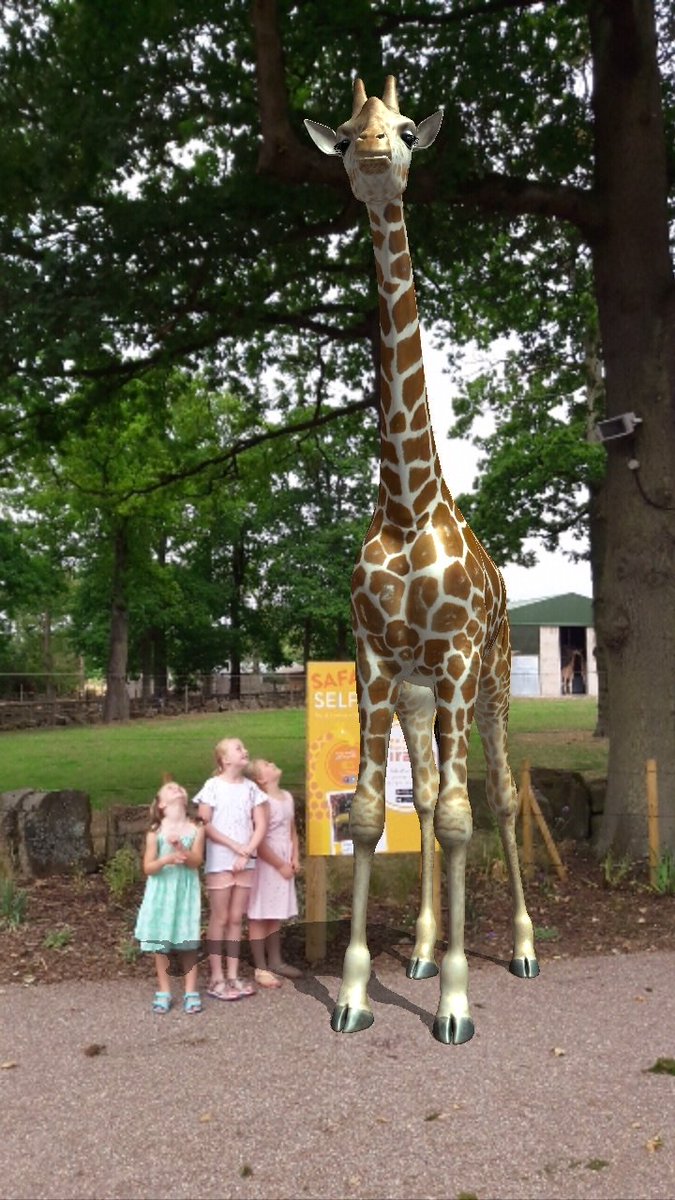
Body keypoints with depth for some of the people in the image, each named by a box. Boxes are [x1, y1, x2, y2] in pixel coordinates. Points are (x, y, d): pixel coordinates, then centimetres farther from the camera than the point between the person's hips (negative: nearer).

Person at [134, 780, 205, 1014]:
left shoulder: (196, 829, 0)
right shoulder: (155, 831, -3)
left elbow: (196, 861, -7)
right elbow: (148, 868, -5)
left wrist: (180, 848, -24)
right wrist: (167, 859, -23)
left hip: (186, 891, 0)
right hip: (161, 892, 0)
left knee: (187, 941, 2)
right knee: (161, 942, 4)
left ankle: (191, 991, 11)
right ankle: (163, 991, 16)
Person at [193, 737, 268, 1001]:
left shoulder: (251, 787, 6)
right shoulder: (213, 786, -6)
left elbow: (261, 825, 3)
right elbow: (204, 824, -11)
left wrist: (247, 853, -10)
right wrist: (234, 846, -14)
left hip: (246, 861, 4)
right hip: (220, 861, -4)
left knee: (236, 919, 9)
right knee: (219, 919, 1)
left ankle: (233, 976, 16)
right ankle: (216, 979, 8)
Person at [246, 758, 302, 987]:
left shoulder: (287, 797, 8)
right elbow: (259, 842, -20)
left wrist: (295, 858, 4)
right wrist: (280, 865, -13)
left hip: (284, 863, 8)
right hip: (266, 864, -8)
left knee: (275, 915, 16)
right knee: (259, 916, 0)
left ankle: (275, 961, 27)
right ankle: (261, 968, 5)